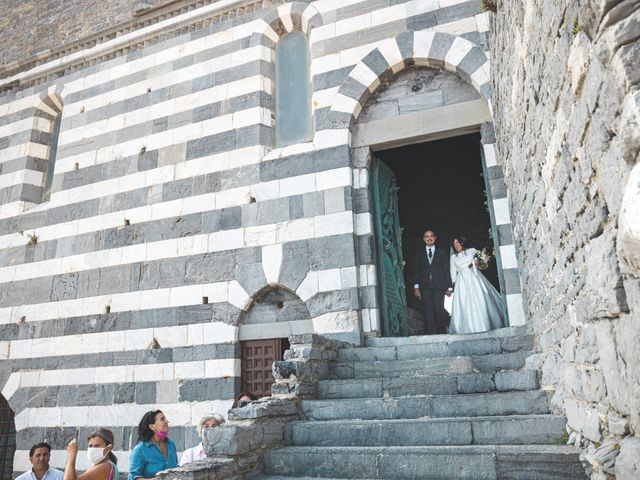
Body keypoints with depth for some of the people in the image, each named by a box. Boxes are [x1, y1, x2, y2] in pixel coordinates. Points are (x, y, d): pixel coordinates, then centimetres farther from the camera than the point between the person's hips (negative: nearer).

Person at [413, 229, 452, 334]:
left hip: (439, 286, -1)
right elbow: (417, 271, 9)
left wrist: (449, 287, 3)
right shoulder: (420, 253, 14)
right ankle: (431, 335, -2)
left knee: (440, 310, -10)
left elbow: (447, 270, 9)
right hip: (425, 287, 1)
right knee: (428, 312, -4)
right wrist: (416, 286, -2)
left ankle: (442, 333, 6)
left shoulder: (442, 252, 12)